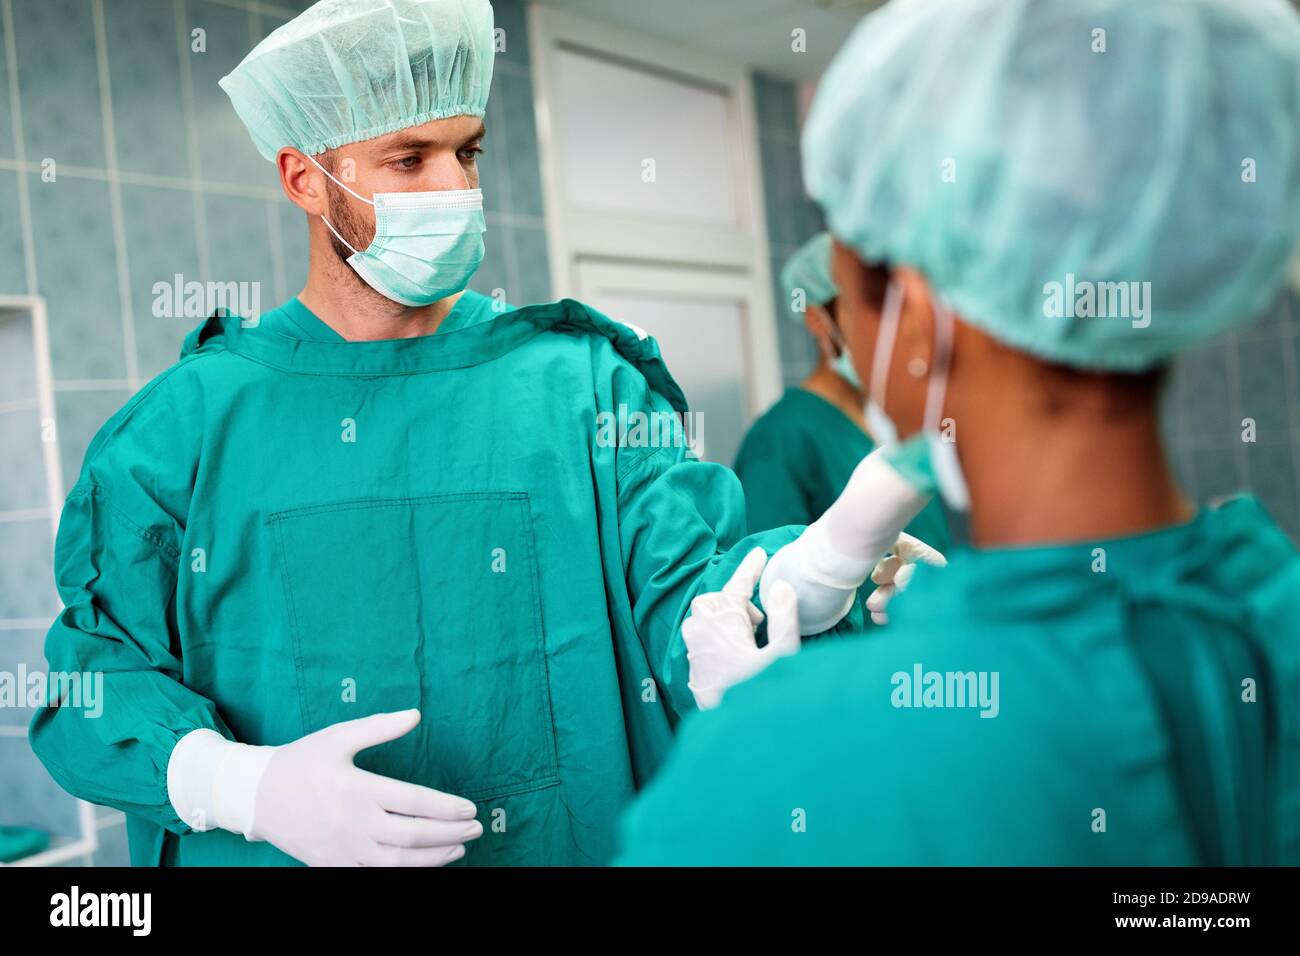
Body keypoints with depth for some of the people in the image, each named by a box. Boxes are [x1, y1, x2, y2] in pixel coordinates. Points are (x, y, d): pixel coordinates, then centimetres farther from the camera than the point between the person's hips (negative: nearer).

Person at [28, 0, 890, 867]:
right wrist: (247, 787, -23)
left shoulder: (580, 383, -4)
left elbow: (685, 602, -12)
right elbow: (97, 670, -6)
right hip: (274, 847, 0)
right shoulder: (190, 419, -5)